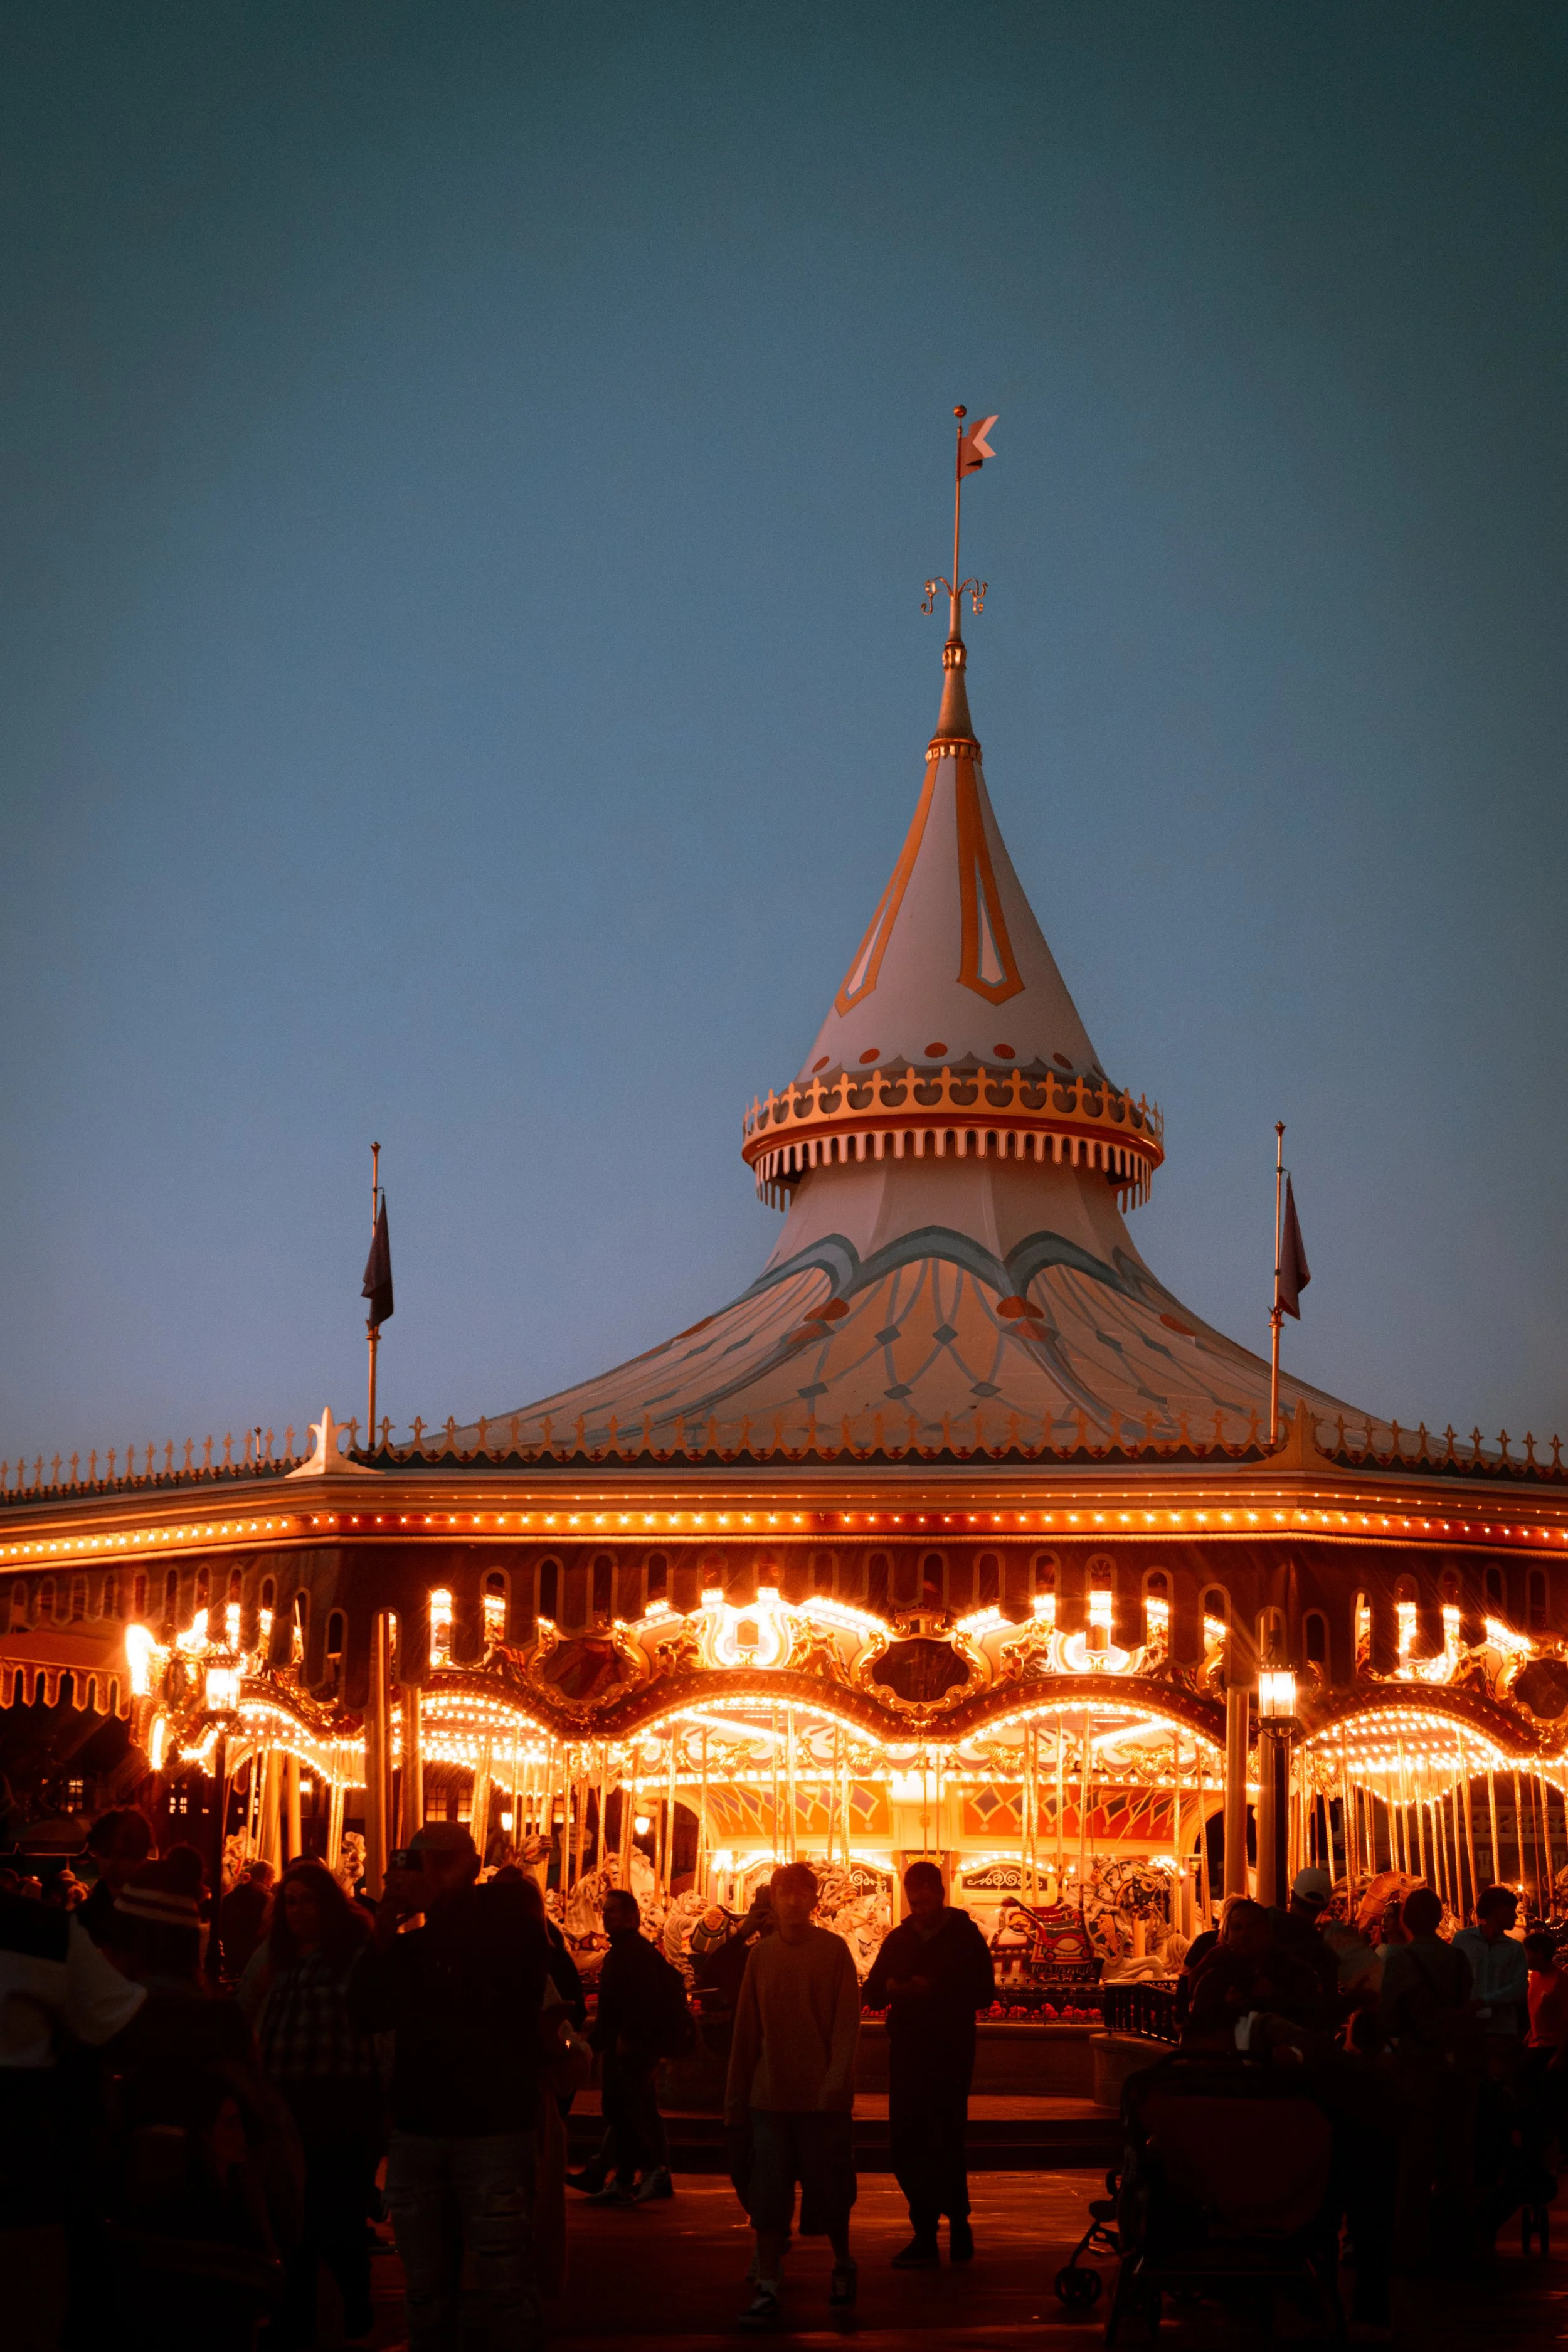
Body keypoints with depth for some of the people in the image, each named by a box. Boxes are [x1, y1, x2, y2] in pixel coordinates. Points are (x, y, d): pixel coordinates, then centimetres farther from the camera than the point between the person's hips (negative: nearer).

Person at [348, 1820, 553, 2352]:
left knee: (507, 2292, -9)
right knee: (427, 2293, 7)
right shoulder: (409, 1946, 16)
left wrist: (435, 1903, -11)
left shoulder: (512, 1929, 4)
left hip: (494, 2133, -4)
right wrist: (384, 1929, -8)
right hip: (416, 2132, 5)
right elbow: (368, 2012, 3)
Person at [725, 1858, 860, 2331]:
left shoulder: (834, 1950, -2)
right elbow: (746, 2030, 9)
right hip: (769, 2094, 2)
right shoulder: (761, 1954, 7)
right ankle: (767, 2289, 4)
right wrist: (736, 2098, 8)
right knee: (767, 2197, -1)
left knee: (828, 2190, 6)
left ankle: (843, 2265, 30)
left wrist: (837, 2083, -16)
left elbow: (847, 2022, -6)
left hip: (822, 2097, -2)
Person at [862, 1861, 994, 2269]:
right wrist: (893, 1988, -13)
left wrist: (933, 1990, -17)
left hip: (950, 2054, -4)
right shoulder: (899, 1940, 13)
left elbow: (984, 1993, -7)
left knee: (943, 2143, -7)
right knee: (906, 2146, 1)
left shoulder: (966, 1937, 1)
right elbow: (872, 1995, 10)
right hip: (907, 2053, 4)